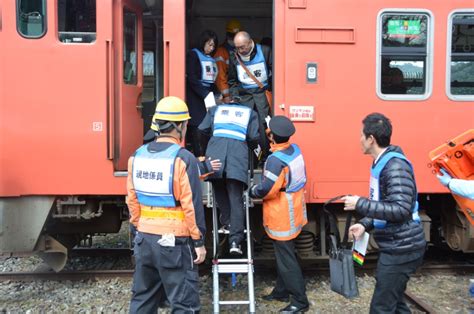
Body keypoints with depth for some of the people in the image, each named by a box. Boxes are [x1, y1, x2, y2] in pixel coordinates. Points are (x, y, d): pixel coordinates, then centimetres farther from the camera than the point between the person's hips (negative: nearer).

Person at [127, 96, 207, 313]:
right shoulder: (183, 158, -15)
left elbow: (132, 199, 9)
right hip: (174, 240, -6)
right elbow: (191, 204, -16)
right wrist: (198, 241, -7)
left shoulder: (138, 155, 4)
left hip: (144, 236, 7)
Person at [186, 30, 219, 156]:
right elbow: (192, 79, -9)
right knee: (198, 130, -10)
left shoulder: (212, 58, 19)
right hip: (195, 97, -6)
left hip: (208, 96, 6)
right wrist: (206, 94, -16)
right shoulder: (193, 55, 0)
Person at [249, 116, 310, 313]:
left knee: (286, 259, 2)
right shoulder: (295, 150, 1)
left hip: (282, 218, -9)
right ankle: (281, 291, 34)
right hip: (292, 213, 9)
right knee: (283, 254, 21)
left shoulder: (276, 160, -26)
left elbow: (266, 190, -26)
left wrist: (252, 192, -8)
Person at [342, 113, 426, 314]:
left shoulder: (395, 165, -21)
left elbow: (400, 210, -28)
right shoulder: (382, 163, 11)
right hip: (395, 247, 10)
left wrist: (360, 204, -22)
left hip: (401, 249, -10)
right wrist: (365, 224, 5)